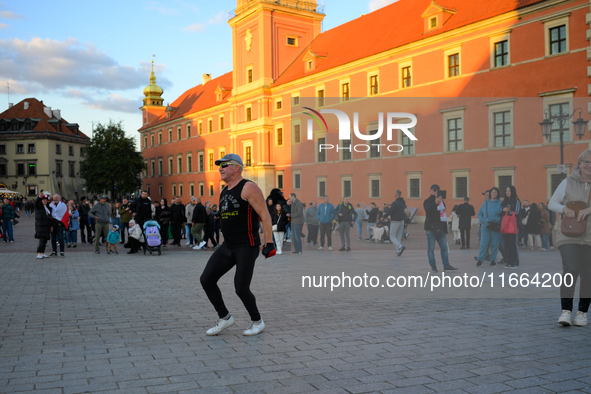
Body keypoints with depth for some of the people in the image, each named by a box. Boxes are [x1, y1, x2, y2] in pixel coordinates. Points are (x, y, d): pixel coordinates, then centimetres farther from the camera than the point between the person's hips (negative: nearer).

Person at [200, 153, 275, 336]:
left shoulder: (248, 188, -12)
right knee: (206, 280, -2)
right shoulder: (224, 191, 14)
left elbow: (265, 216, -15)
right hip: (227, 246, 8)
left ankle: (257, 322, 18)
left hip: (247, 247, -8)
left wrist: (269, 244, -20)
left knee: (241, 288, -8)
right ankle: (225, 318, 13)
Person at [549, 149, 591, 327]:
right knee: (570, 269, -14)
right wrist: (564, 208, -13)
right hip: (569, 234, -1)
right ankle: (566, 310, -7)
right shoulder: (568, 182, 4)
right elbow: (552, 203, 7)